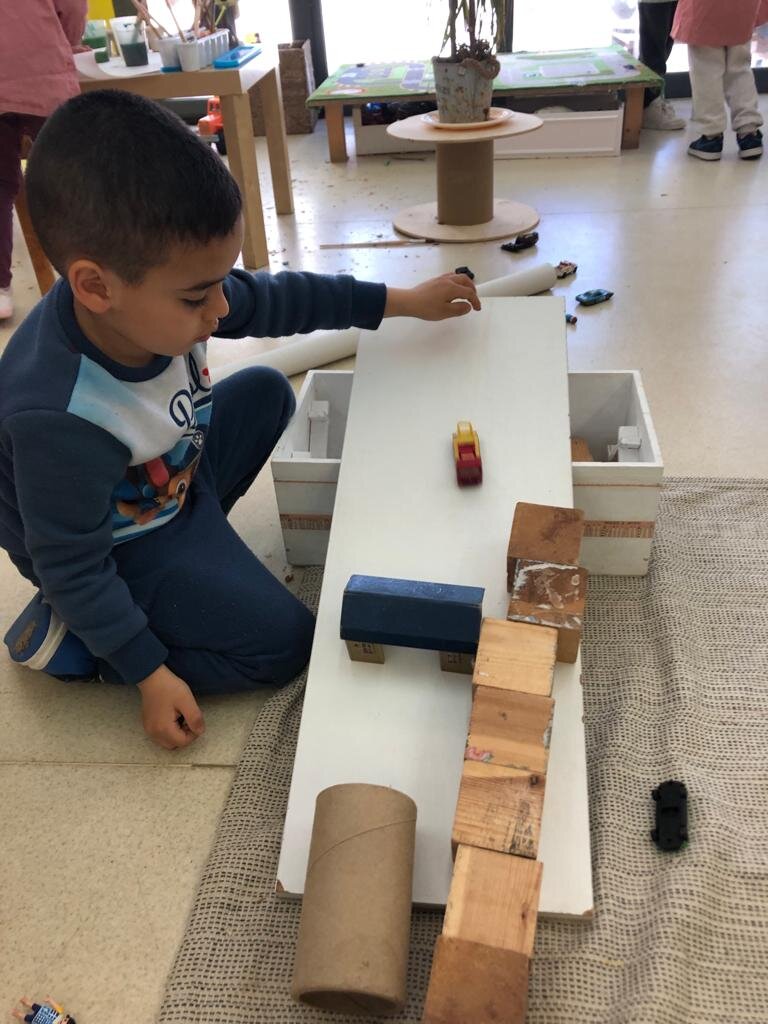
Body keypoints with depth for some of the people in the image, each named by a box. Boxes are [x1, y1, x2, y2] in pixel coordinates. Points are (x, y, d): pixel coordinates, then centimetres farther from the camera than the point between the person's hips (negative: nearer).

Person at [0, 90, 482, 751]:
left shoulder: (155, 291, -21)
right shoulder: (60, 421, -41)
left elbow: (277, 299, -4)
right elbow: (73, 571, -27)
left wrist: (403, 301, 1)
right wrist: (151, 675, -20)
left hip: (176, 481, 8)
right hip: (114, 549, -7)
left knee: (266, 391, 17)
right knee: (283, 643, -12)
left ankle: (194, 534, 12)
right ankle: (62, 637, -2)